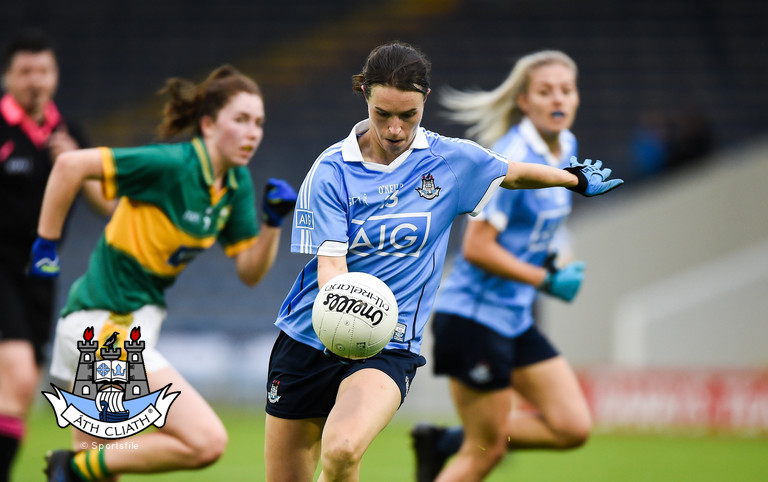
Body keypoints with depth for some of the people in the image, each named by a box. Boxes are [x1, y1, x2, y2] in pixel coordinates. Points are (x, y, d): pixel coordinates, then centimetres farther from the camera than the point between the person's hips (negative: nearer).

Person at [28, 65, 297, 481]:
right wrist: (45, 244, -14)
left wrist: (273, 222, -6)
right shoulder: (173, 165, -19)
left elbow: (250, 271, 10)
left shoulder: (237, 183, 6)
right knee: (207, 441, -17)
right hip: (104, 325, -9)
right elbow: (70, 165, -20)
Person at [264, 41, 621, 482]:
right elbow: (329, 262, -15)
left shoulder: (452, 160, -1)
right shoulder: (331, 171, -7)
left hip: (388, 348, -1)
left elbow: (513, 173, 20)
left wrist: (577, 179, 36)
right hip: (306, 341, 1)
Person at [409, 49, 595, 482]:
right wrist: (546, 281, -17)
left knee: (573, 428, 2)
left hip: (516, 319, 9)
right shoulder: (513, 159, -20)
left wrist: (556, 262, 9)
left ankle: (446, 442, 15)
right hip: (474, 316, -9)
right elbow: (476, 248, -22)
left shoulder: (565, 147, 7)